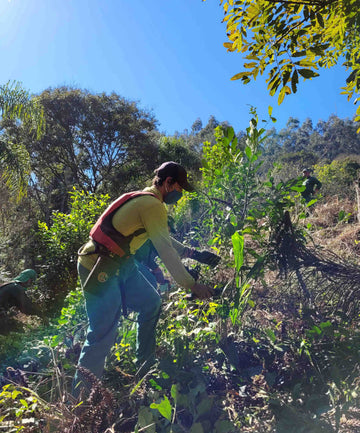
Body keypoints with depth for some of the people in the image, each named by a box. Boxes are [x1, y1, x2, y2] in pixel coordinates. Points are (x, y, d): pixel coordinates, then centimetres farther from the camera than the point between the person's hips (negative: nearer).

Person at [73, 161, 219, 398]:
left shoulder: (145, 199, 12)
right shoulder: (152, 205, -19)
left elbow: (165, 241, 21)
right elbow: (166, 251, -22)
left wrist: (194, 253, 17)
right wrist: (192, 286, -17)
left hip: (120, 265, 10)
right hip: (99, 269, -10)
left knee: (151, 303, 14)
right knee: (103, 334, -6)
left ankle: (145, 367, 27)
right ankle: (81, 399, 10)